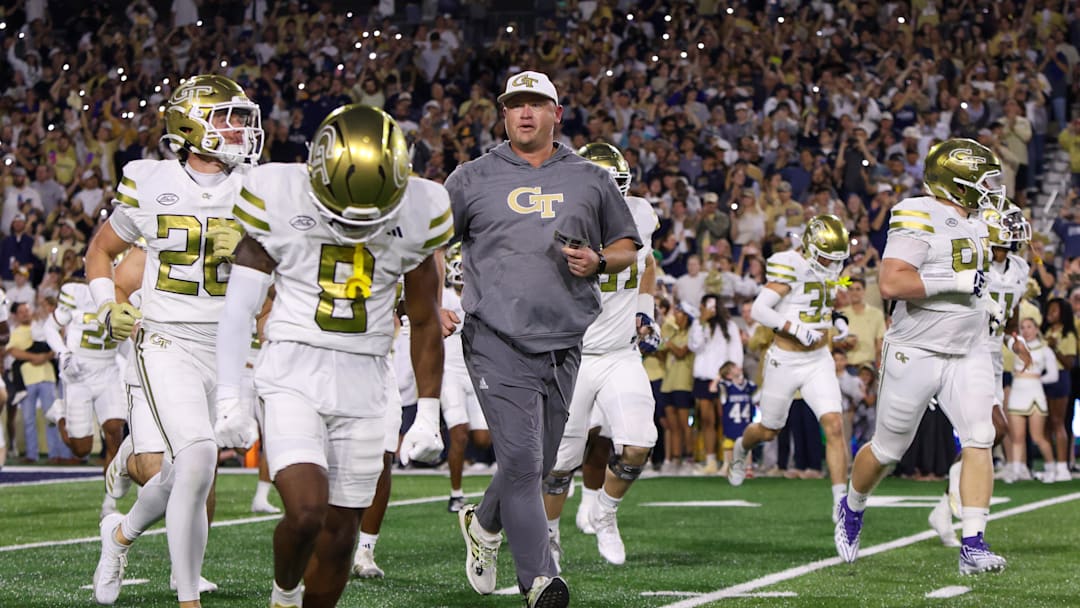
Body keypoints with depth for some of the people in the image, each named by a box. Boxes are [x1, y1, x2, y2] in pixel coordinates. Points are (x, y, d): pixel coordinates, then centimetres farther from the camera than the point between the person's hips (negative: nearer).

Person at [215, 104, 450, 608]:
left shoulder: (416, 212, -1)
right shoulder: (280, 198, -8)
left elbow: (426, 324, 11)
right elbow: (239, 306, 0)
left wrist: (428, 415, 11)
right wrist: (229, 397, -3)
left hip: (364, 379, 3)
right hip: (292, 371, -2)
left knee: (339, 536, 4)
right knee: (307, 509, -19)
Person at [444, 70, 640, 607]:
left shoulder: (590, 181, 13)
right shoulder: (473, 179, 7)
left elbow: (627, 246, 21)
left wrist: (598, 262, -1)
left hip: (564, 343, 3)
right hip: (498, 341, -3)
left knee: (538, 462, 10)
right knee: (521, 458, -14)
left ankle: (484, 524, 40)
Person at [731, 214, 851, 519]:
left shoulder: (829, 272, 2)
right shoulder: (791, 268, -19)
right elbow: (758, 309, -25)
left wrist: (837, 319, 4)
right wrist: (796, 329, -31)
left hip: (819, 360, 4)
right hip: (785, 362, -4)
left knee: (834, 426, -13)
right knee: (769, 431, 15)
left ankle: (841, 500, -12)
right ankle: (741, 448, 51)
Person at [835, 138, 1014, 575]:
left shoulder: (976, 226, 12)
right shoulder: (919, 218, -15)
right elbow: (890, 284, -25)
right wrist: (956, 280, -25)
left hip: (968, 354, 6)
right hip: (916, 353, -6)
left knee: (979, 440, -11)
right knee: (888, 449, 8)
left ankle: (973, 545, -12)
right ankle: (852, 508, 36)